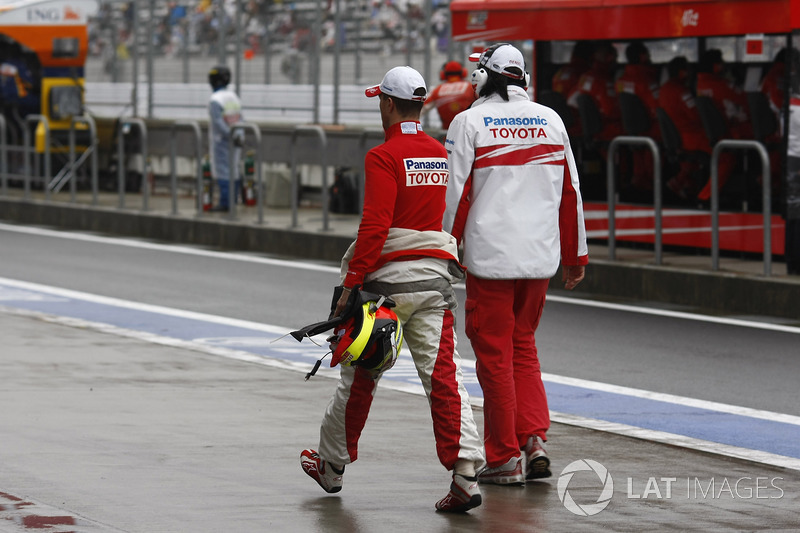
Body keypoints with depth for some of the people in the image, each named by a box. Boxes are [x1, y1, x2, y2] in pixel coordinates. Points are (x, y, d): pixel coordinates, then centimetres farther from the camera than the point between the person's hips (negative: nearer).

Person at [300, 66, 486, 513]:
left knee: (358, 378, 11)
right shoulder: (441, 153, 9)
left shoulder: (384, 157, -12)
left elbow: (375, 226, -18)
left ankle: (332, 465, 27)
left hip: (389, 279, -5)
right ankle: (465, 475, -14)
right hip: (436, 279, 5)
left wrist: (351, 283, -15)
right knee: (444, 376, -2)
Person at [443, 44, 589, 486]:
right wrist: (575, 256, 18)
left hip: (489, 257, -4)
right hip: (540, 256, 4)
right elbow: (570, 192, 10)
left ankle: (505, 457, 7)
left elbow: (455, 196, -8)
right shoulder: (550, 120, 8)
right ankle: (534, 439, 5)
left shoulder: (469, 123, -5)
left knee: (494, 353, 4)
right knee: (523, 345, 18)